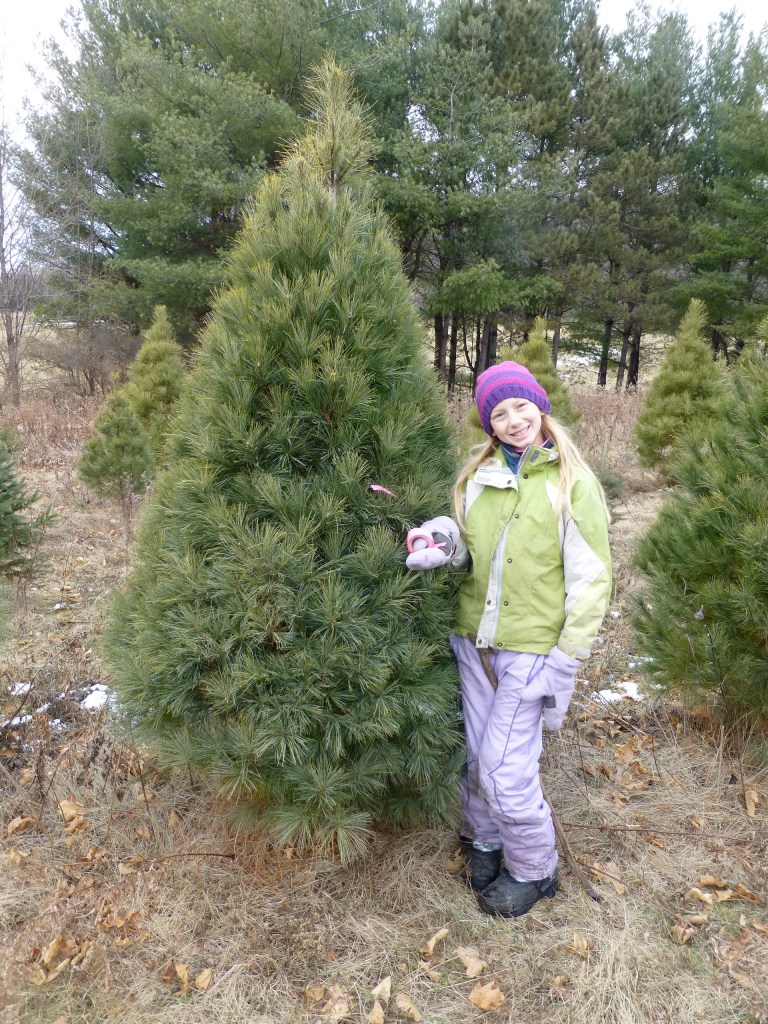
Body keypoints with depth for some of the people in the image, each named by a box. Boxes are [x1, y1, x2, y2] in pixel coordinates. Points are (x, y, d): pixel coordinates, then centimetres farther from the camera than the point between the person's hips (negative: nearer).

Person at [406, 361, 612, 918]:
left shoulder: (572, 483, -8)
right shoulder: (480, 474, 5)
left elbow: (591, 579, -8)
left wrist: (565, 662, -11)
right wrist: (446, 540, -10)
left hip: (532, 646, -4)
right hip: (474, 639, 4)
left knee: (506, 771, -2)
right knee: (478, 759, 13)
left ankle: (533, 868, 26)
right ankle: (484, 840, 41)